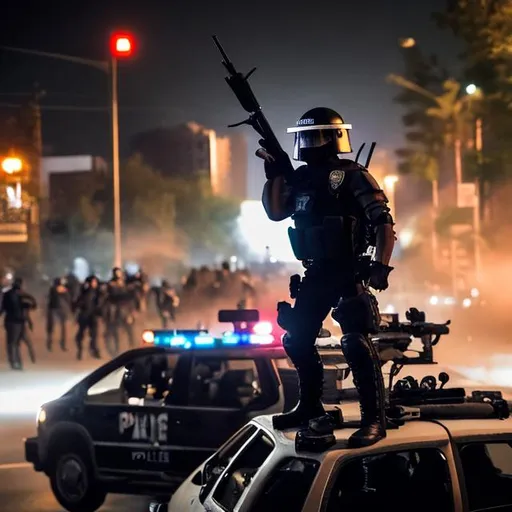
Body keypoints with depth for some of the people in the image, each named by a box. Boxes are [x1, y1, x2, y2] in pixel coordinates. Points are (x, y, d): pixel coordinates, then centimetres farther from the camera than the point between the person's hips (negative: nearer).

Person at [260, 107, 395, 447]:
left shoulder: (352, 177, -11)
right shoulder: (302, 178, 10)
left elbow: (384, 222, -14)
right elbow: (275, 212, 16)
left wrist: (381, 267, -22)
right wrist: (275, 174, 4)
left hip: (350, 272, -8)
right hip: (316, 274, 8)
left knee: (356, 342, -16)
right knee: (297, 339, 12)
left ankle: (374, 419, -13)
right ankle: (311, 407, 27)